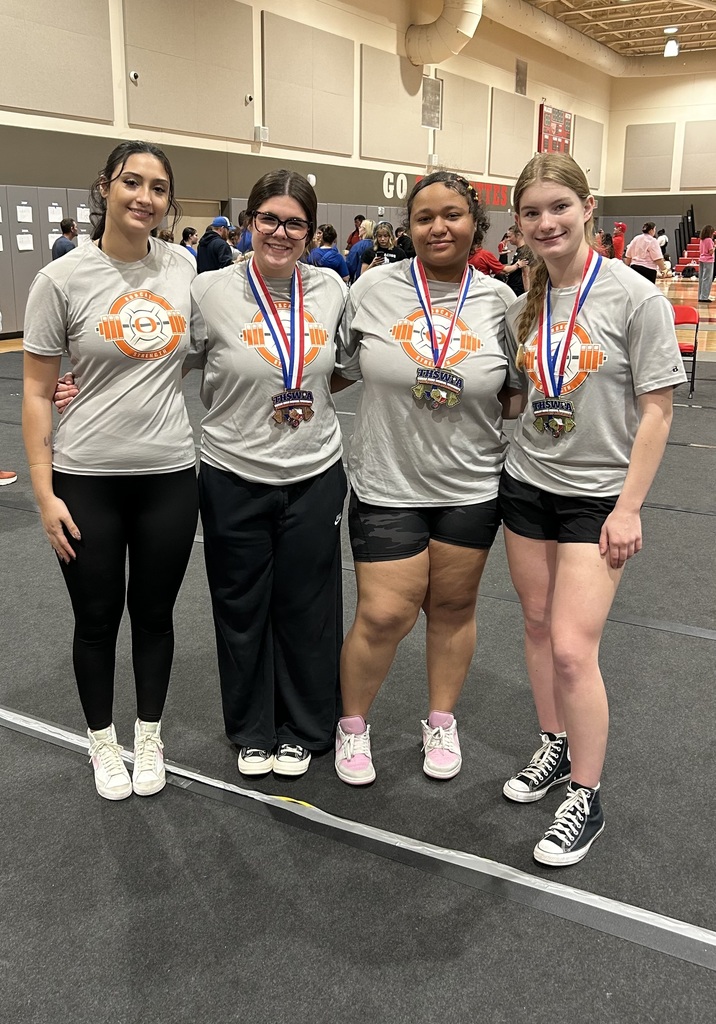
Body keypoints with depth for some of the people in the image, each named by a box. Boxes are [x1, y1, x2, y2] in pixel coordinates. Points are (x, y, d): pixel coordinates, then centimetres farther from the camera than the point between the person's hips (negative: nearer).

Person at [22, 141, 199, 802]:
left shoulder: (186, 268, 0)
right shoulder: (62, 279, -8)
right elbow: (37, 392, -5)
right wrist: (44, 493, -8)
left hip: (170, 474, 2)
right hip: (87, 479, -2)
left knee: (154, 612, 15)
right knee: (97, 619, 11)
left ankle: (149, 736, 36)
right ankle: (103, 742, 34)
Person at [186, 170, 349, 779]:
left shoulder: (333, 290, 1)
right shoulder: (211, 292, -8)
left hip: (315, 476, 2)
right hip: (234, 478, -1)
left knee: (307, 609, 11)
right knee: (242, 609, 11)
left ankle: (303, 729, 33)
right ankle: (253, 730, 33)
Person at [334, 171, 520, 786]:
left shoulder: (499, 299, -1)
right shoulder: (373, 290, -3)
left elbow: (516, 392, 8)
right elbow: (336, 372, 7)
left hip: (471, 487, 2)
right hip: (387, 484, -1)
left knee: (453, 607, 14)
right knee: (384, 615, -2)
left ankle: (442, 722, 36)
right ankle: (353, 723, 24)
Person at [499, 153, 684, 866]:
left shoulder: (634, 298, -11)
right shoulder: (523, 306, 4)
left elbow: (656, 409, -11)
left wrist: (628, 506, -14)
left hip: (597, 496, -5)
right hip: (526, 485, 5)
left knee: (573, 649, -8)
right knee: (538, 626, 13)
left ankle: (586, 798, 10)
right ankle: (554, 747, 34)